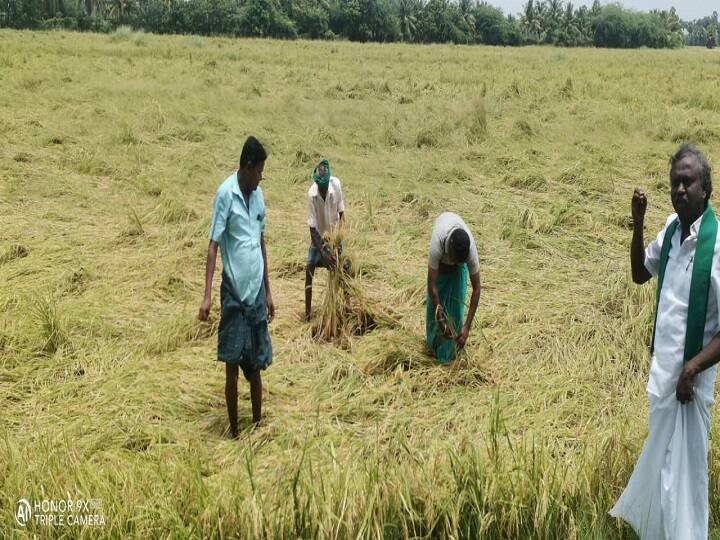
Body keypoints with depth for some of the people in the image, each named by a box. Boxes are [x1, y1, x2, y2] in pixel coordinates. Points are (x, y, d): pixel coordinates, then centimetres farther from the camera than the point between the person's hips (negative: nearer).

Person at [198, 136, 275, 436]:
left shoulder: (258, 194, 10)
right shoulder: (225, 194, -9)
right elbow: (213, 245, -12)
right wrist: (207, 296, -19)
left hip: (257, 292, 6)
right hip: (234, 292, -6)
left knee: (256, 365, 12)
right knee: (232, 365, 1)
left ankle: (257, 426, 23)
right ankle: (234, 433, 11)